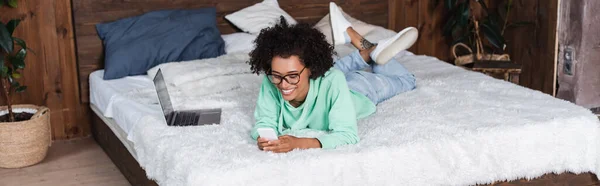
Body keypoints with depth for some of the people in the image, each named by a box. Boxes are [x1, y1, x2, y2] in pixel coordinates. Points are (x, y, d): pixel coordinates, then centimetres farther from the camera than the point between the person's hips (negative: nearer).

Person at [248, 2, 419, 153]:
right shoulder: (270, 82, -41)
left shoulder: (331, 82, -49)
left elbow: (347, 135, -53)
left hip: (358, 92, -3)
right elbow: (265, 122, -33)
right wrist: (263, 138, -57)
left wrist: (299, 143, -67)